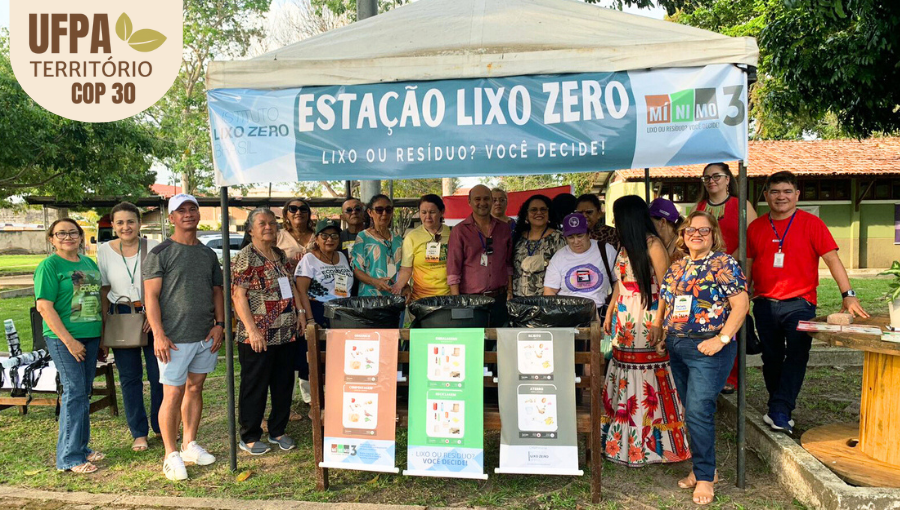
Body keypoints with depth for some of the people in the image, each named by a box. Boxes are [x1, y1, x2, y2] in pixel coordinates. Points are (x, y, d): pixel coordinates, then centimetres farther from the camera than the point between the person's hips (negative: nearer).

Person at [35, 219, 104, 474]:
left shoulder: (89, 263, 13)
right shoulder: (49, 266, -7)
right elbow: (44, 307, -13)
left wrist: (103, 334, 14)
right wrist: (69, 340, -17)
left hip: (91, 335, 7)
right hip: (64, 337, -7)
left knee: (84, 393, 12)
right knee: (74, 391, -5)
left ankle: (82, 447, 24)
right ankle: (69, 457, 4)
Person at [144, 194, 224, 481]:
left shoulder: (208, 254, 12)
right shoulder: (160, 253, -4)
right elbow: (151, 296, -8)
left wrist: (219, 324, 2)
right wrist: (158, 334, -15)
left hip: (206, 337, 5)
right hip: (175, 338, -5)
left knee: (195, 388, 13)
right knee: (173, 394, -1)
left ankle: (189, 444, 26)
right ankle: (171, 455, 11)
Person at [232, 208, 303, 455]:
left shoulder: (280, 255, 13)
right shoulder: (244, 258, -10)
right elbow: (238, 295, -16)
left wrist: (300, 311, 9)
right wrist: (252, 329, -21)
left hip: (286, 333, 7)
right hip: (258, 337, -7)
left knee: (284, 384, 13)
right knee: (254, 387, 4)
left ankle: (278, 431, 27)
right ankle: (249, 438, 18)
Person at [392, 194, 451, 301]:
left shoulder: (451, 234, 4)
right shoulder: (412, 237, 1)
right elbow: (406, 269, 1)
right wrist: (399, 284, -17)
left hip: (449, 295, 1)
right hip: (420, 297, -1)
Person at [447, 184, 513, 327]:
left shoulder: (504, 228, 11)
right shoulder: (460, 231, -1)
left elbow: (508, 264, 15)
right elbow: (453, 270, -5)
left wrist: (510, 292, 8)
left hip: (499, 299, 3)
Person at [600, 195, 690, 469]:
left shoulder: (652, 244, -8)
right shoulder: (625, 246, 15)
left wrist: (658, 322, -18)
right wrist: (609, 312, 18)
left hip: (646, 320, -7)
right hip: (624, 322, 7)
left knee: (647, 380, -3)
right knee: (624, 378, 8)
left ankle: (650, 443, 8)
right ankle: (623, 439, 17)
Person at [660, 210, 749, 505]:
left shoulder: (723, 264, -7)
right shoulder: (676, 267, 12)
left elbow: (741, 304, -12)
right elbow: (666, 303, 21)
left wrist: (722, 339, -17)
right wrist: (661, 330, 9)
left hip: (708, 349, -7)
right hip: (677, 347, 7)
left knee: (698, 411, -9)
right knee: (692, 411, 14)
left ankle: (705, 477, 7)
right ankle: (702, 467, 28)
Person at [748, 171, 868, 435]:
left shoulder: (811, 223, 0)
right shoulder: (756, 227, 9)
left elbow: (832, 258, -5)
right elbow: (748, 265, 14)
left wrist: (848, 294, -13)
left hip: (799, 303, -3)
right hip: (764, 304, 3)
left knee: (796, 356, -15)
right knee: (771, 359, 9)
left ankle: (779, 412, -14)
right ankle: (780, 410, 23)